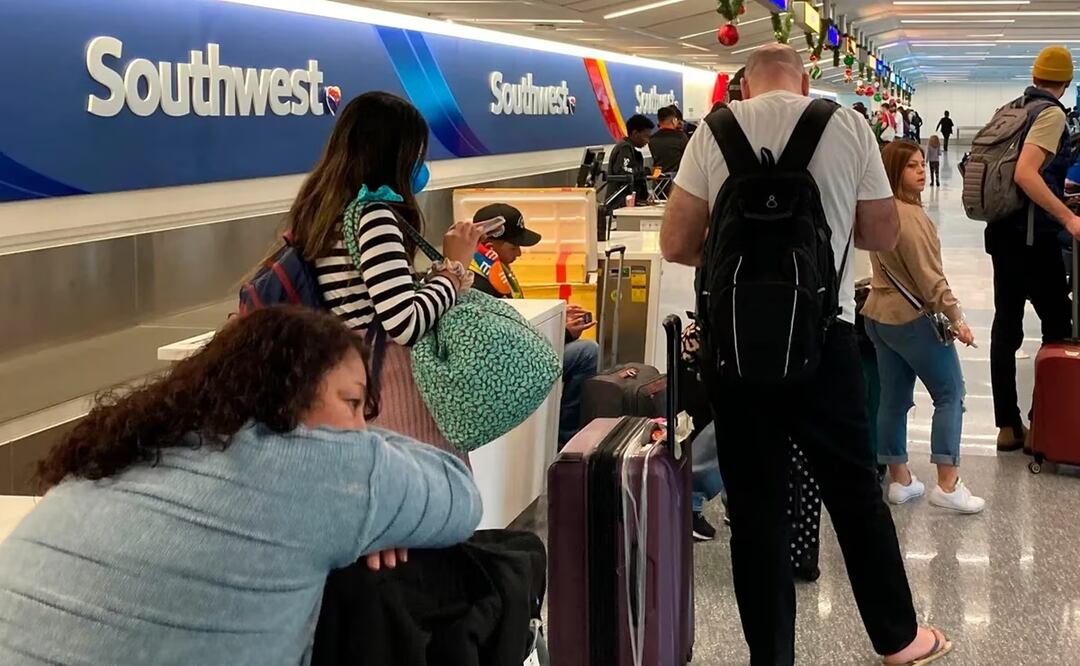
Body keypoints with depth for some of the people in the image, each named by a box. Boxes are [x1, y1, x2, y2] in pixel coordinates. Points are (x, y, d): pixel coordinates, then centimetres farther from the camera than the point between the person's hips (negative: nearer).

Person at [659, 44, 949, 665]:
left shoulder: (716, 130, -1)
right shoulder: (848, 125, 0)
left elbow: (677, 244, -1)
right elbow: (884, 235, 8)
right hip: (825, 336, 0)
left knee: (756, 506, 8)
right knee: (856, 492, 16)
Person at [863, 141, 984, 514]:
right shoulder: (910, 217, -21)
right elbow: (930, 277, -22)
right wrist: (956, 318, -17)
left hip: (879, 315, 9)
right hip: (913, 319, -9)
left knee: (893, 399, 12)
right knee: (950, 394, 0)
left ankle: (900, 481, 19)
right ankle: (947, 486, -4)